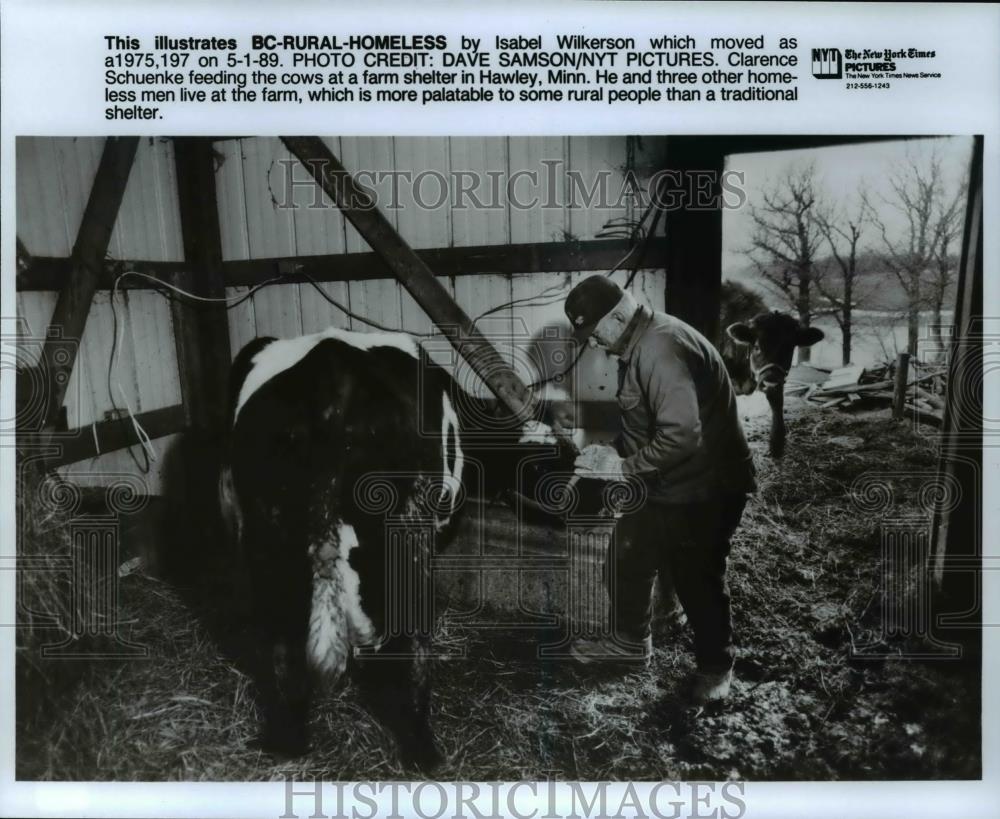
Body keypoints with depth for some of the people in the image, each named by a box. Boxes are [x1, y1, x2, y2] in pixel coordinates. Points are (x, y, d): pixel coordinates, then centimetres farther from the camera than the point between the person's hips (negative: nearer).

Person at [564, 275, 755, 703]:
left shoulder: (661, 350, -28)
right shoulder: (639, 344, 6)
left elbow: (682, 436, -35)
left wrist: (623, 467, -24)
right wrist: (613, 450, 3)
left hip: (701, 491, -10)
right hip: (661, 486, 10)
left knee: (697, 581, 8)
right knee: (625, 564, 19)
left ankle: (715, 666, 32)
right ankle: (630, 640, 42)